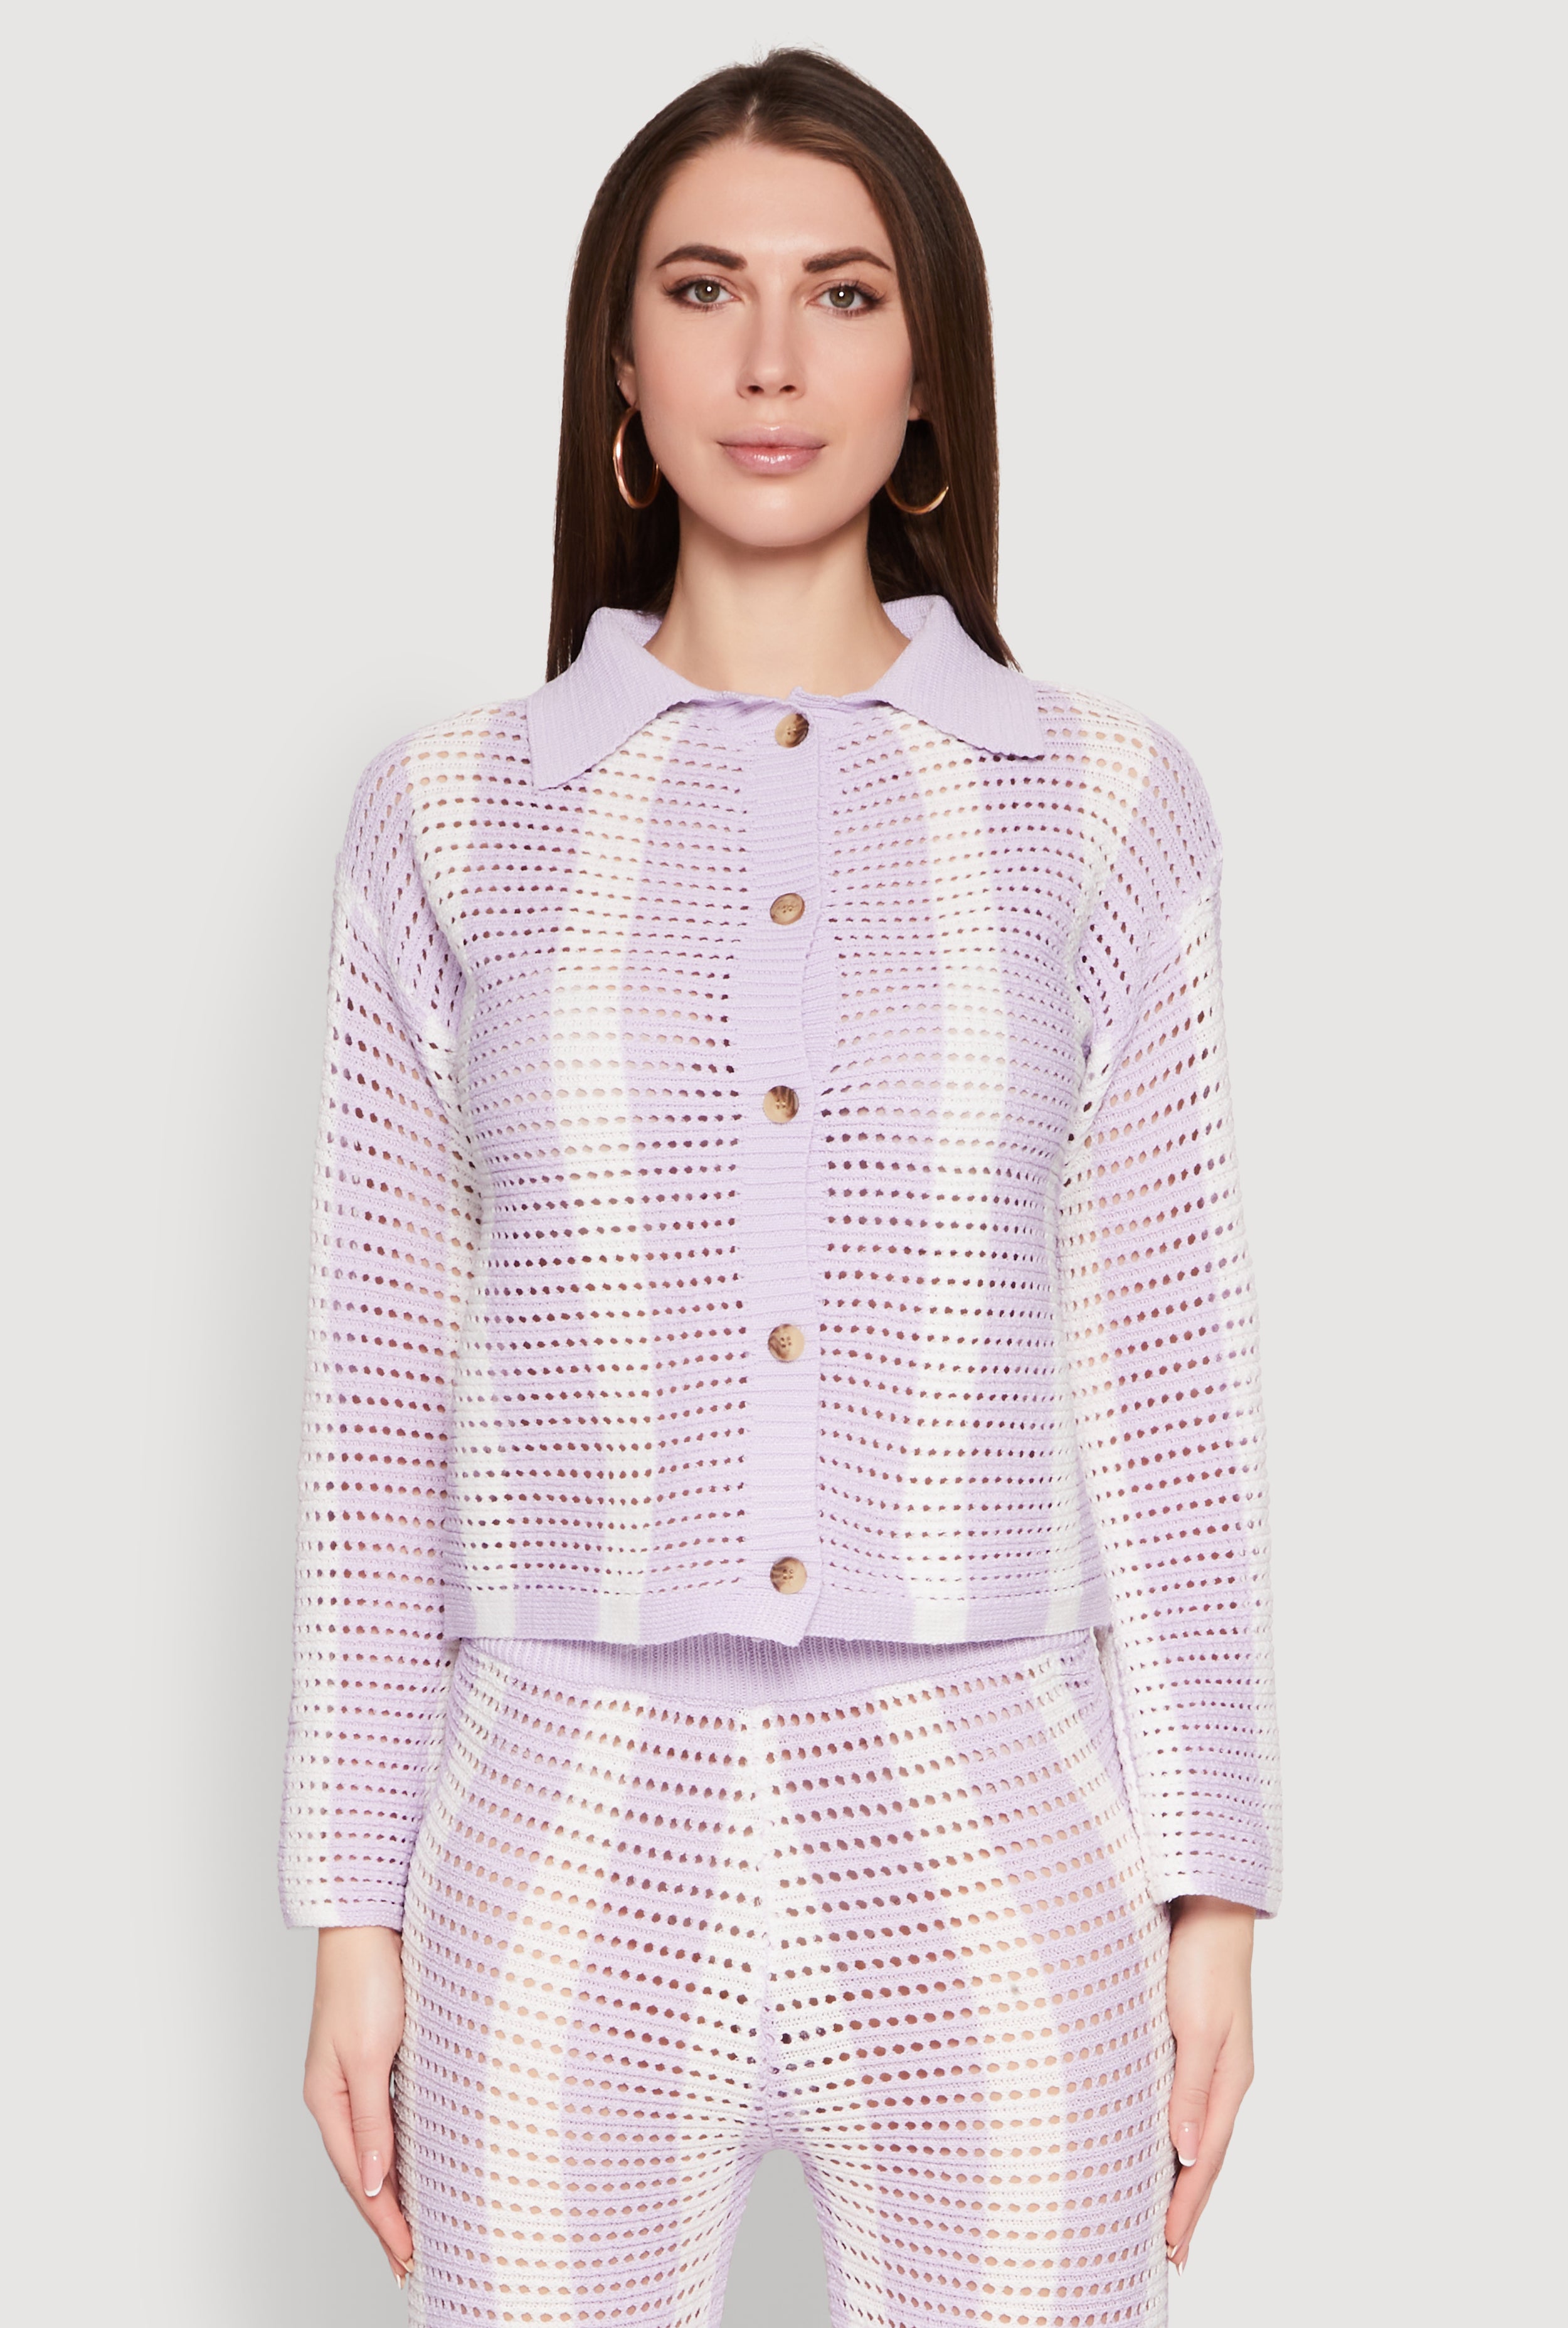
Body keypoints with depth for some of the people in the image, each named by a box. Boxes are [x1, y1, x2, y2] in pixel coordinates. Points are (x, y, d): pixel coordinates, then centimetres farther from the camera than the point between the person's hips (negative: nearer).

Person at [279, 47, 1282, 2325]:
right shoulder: (453, 814, 3)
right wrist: (355, 1904, 5)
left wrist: (1213, 1884, 3)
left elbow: (1165, 1372, 4)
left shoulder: (1102, 805, 3)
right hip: (573, 1857, 0)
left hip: (993, 1860, 0)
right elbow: (383, 1393, 5)